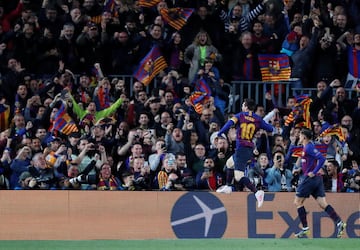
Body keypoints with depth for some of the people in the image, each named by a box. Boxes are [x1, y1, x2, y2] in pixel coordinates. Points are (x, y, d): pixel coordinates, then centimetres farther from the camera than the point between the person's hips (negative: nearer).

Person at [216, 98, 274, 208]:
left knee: (238, 177, -17)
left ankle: (257, 192, -36)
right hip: (250, 149, 7)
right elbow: (270, 129, 9)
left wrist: (219, 134, -17)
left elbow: (230, 122, -19)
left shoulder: (240, 116, -2)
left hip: (241, 148, -7)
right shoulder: (257, 119, 8)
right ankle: (228, 187, 48)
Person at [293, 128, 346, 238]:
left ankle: (305, 228, 2)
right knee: (322, 203, 2)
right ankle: (339, 222, -13)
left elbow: (322, 159, -21)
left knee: (298, 202, 3)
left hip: (309, 178, -9)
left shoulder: (309, 147, -12)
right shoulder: (307, 146, 16)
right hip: (317, 179, 9)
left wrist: (313, 172, -19)